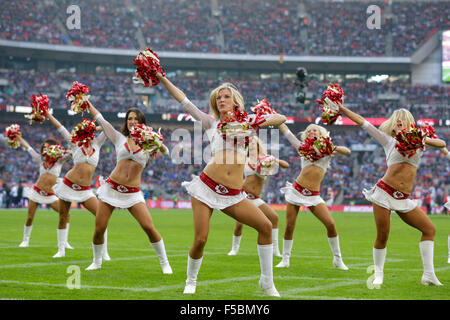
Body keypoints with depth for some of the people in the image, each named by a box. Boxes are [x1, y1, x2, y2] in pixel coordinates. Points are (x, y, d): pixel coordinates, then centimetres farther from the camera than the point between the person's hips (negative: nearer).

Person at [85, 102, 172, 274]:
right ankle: (97, 262, 22)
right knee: (99, 229, -1)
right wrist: (87, 103, 5)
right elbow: (100, 119, 7)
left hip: (133, 193, -1)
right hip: (111, 187, 1)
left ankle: (164, 263, 3)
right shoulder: (120, 139, 9)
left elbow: (165, 152, -9)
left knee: (149, 227, -12)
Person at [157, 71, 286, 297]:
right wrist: (161, 77, 11)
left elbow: (281, 118, 8)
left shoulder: (246, 121, 14)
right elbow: (183, 100, 13)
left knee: (265, 226, -10)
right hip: (207, 186, -1)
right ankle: (191, 282, 18)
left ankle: (267, 282, 3)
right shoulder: (212, 122, 13)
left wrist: (260, 122, -10)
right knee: (200, 240, -8)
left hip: (233, 194, 1)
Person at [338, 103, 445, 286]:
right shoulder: (389, 141, 9)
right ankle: (378, 275, 12)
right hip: (384, 193, -3)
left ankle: (429, 275, 2)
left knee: (429, 230, -1)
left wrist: (423, 140, -10)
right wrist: (342, 109, 6)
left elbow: (442, 144, 5)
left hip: (403, 200, 3)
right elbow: (363, 123, 8)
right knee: (382, 237, -5)